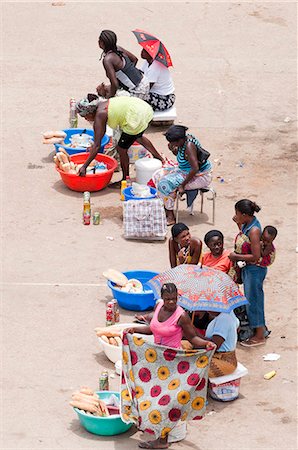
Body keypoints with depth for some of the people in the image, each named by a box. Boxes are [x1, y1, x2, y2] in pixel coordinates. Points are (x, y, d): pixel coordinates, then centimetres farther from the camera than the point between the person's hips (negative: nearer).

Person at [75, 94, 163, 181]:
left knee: (121, 149, 7)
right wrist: (94, 146, 37)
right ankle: (158, 157, 53)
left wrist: (84, 167, -11)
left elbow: (97, 146, -13)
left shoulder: (99, 116, -11)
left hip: (137, 117, -10)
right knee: (137, 137, 37)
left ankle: (125, 180, 20)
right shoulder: (101, 104, 13)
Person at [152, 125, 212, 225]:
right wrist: (173, 150, -5)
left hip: (199, 177, -11)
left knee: (165, 184, -21)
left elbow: (195, 168, -32)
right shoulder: (185, 140, 0)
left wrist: (183, 185, -27)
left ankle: (171, 217, -10)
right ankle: (164, 210, 6)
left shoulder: (189, 146, -28)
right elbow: (181, 156, 17)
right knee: (158, 175, 6)